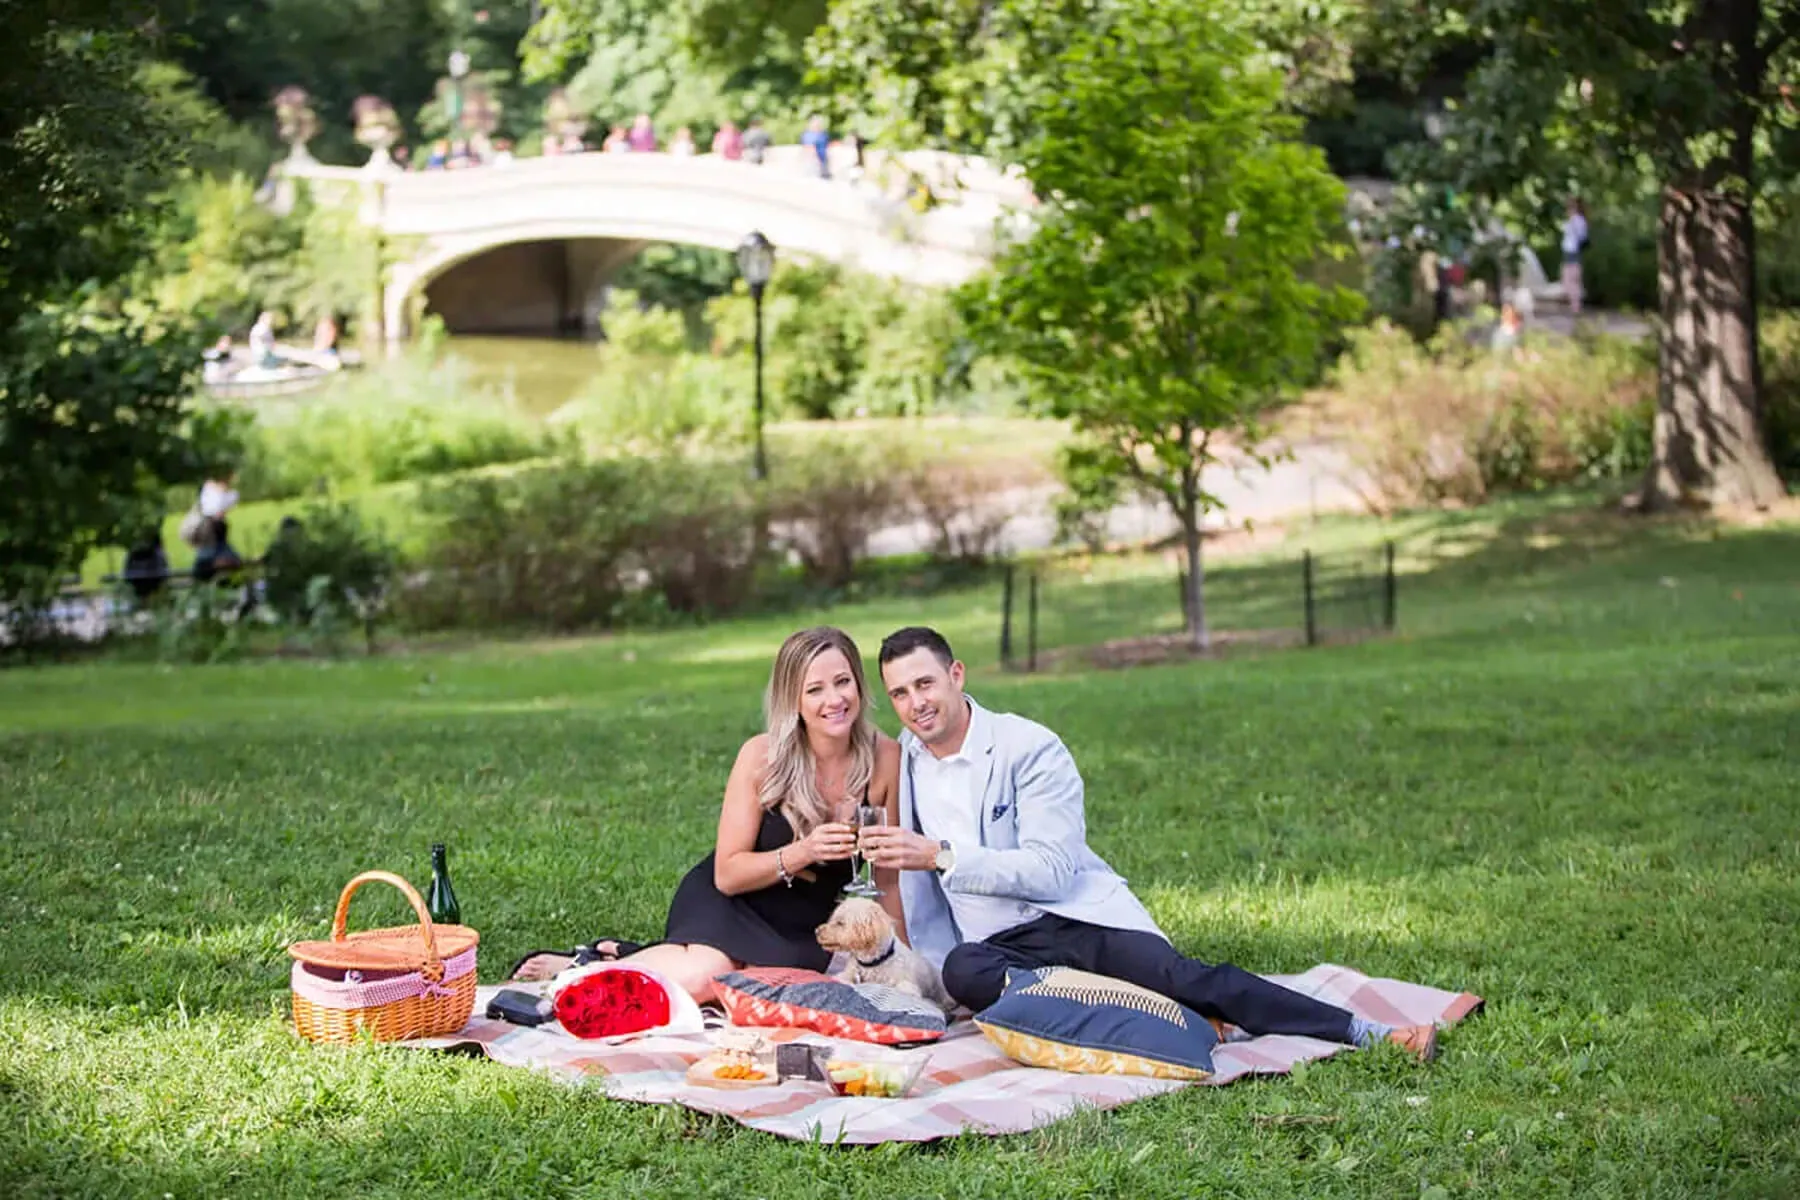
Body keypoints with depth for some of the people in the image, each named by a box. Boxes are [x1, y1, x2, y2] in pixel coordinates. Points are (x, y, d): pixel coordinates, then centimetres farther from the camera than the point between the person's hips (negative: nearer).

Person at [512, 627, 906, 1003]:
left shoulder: (886, 758, -11)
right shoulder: (762, 756, -15)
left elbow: (887, 879, -2)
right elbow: (727, 874, -13)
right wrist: (802, 853, -28)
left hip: (806, 929, 2)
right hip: (731, 902, -2)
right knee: (699, 976, -33)